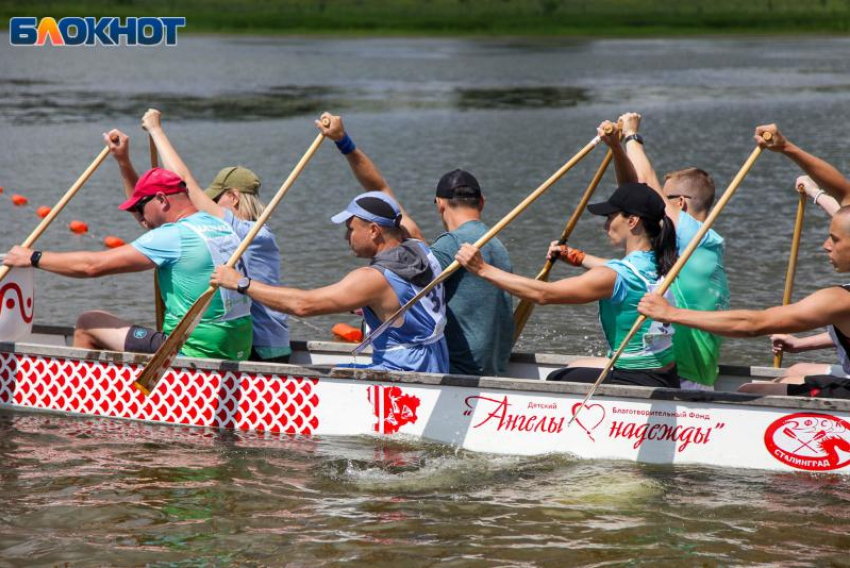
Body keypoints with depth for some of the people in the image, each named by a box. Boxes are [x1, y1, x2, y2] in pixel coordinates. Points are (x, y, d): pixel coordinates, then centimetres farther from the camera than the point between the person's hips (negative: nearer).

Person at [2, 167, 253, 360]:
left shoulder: (174, 237, -14)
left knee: (88, 324, 5)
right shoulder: (222, 227, 11)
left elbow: (92, 266, -12)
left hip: (196, 350, -9)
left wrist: (33, 258, 0)